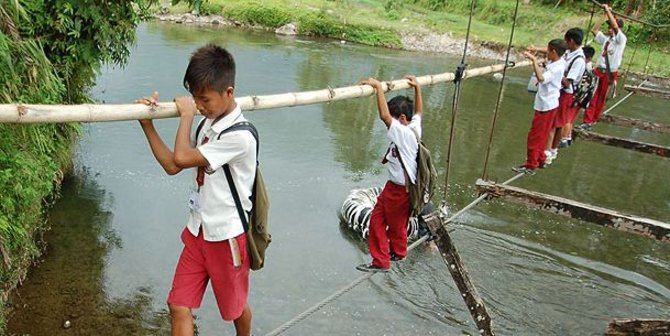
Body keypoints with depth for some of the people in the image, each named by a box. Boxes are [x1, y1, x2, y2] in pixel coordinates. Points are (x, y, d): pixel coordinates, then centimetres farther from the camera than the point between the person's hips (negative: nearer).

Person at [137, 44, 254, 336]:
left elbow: (181, 158, -25)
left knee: (235, 305, 18)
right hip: (198, 232, 7)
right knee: (179, 306, 7)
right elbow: (171, 165, 4)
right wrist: (147, 124, -4)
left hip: (227, 236, -7)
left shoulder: (239, 136, -24)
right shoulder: (207, 125, 3)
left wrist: (186, 116, -11)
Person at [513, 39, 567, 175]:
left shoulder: (557, 68, -25)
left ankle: (530, 165, 5)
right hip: (547, 104, 10)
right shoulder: (558, 62, 4)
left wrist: (534, 60, -37)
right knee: (541, 135, 21)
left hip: (546, 106, -10)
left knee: (535, 136, -2)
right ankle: (540, 159, 34)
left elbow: (541, 78, -42)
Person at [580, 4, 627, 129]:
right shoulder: (606, 39, 10)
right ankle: (588, 120, -1)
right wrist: (604, 16, 10)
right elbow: (594, 30, 17)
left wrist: (608, 10, -15)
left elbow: (616, 26, -22)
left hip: (610, 73, -4)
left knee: (601, 98, 7)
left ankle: (593, 119, 18)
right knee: (592, 96, -2)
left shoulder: (621, 39, -6)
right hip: (599, 71, 4)